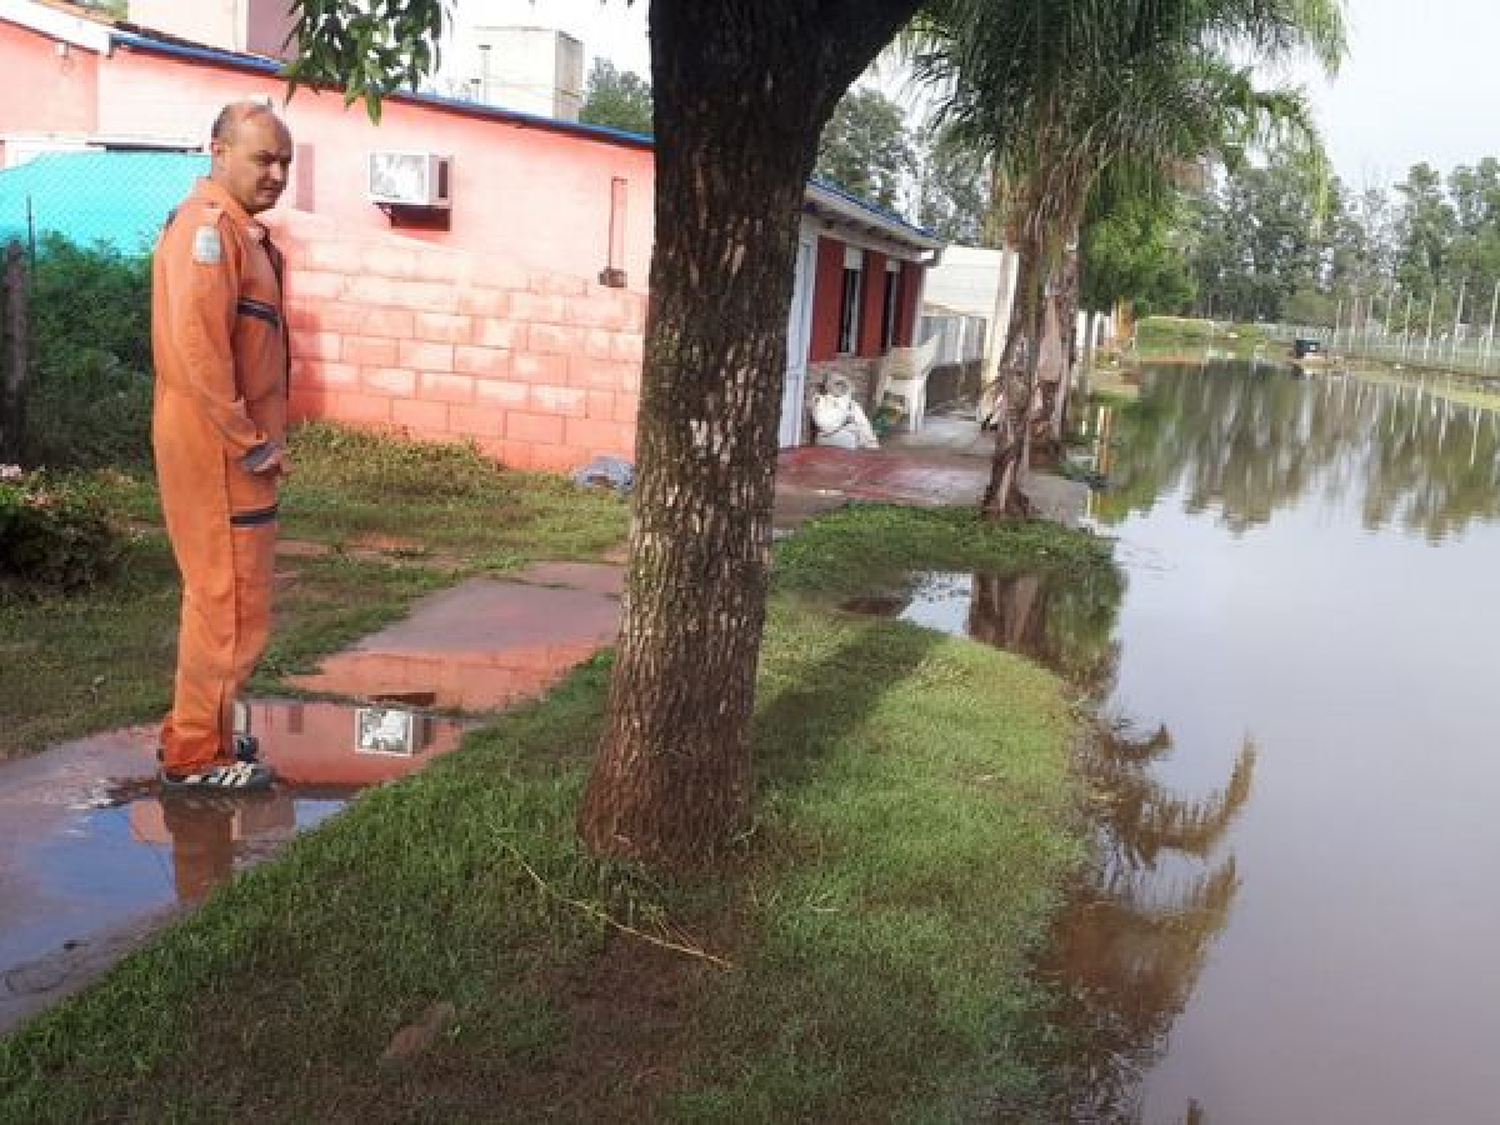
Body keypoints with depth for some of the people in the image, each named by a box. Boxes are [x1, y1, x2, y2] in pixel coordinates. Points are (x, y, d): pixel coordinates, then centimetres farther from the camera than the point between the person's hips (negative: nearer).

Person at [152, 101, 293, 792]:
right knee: (231, 604, -3)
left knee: (220, 593, 19)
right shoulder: (208, 224, -15)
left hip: (234, 445, 10)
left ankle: (200, 730, 32)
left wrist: (262, 436, 15)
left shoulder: (239, 229, 17)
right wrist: (249, 444, -19)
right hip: (218, 449, -10)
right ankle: (195, 757, 9)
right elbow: (196, 345, -25)